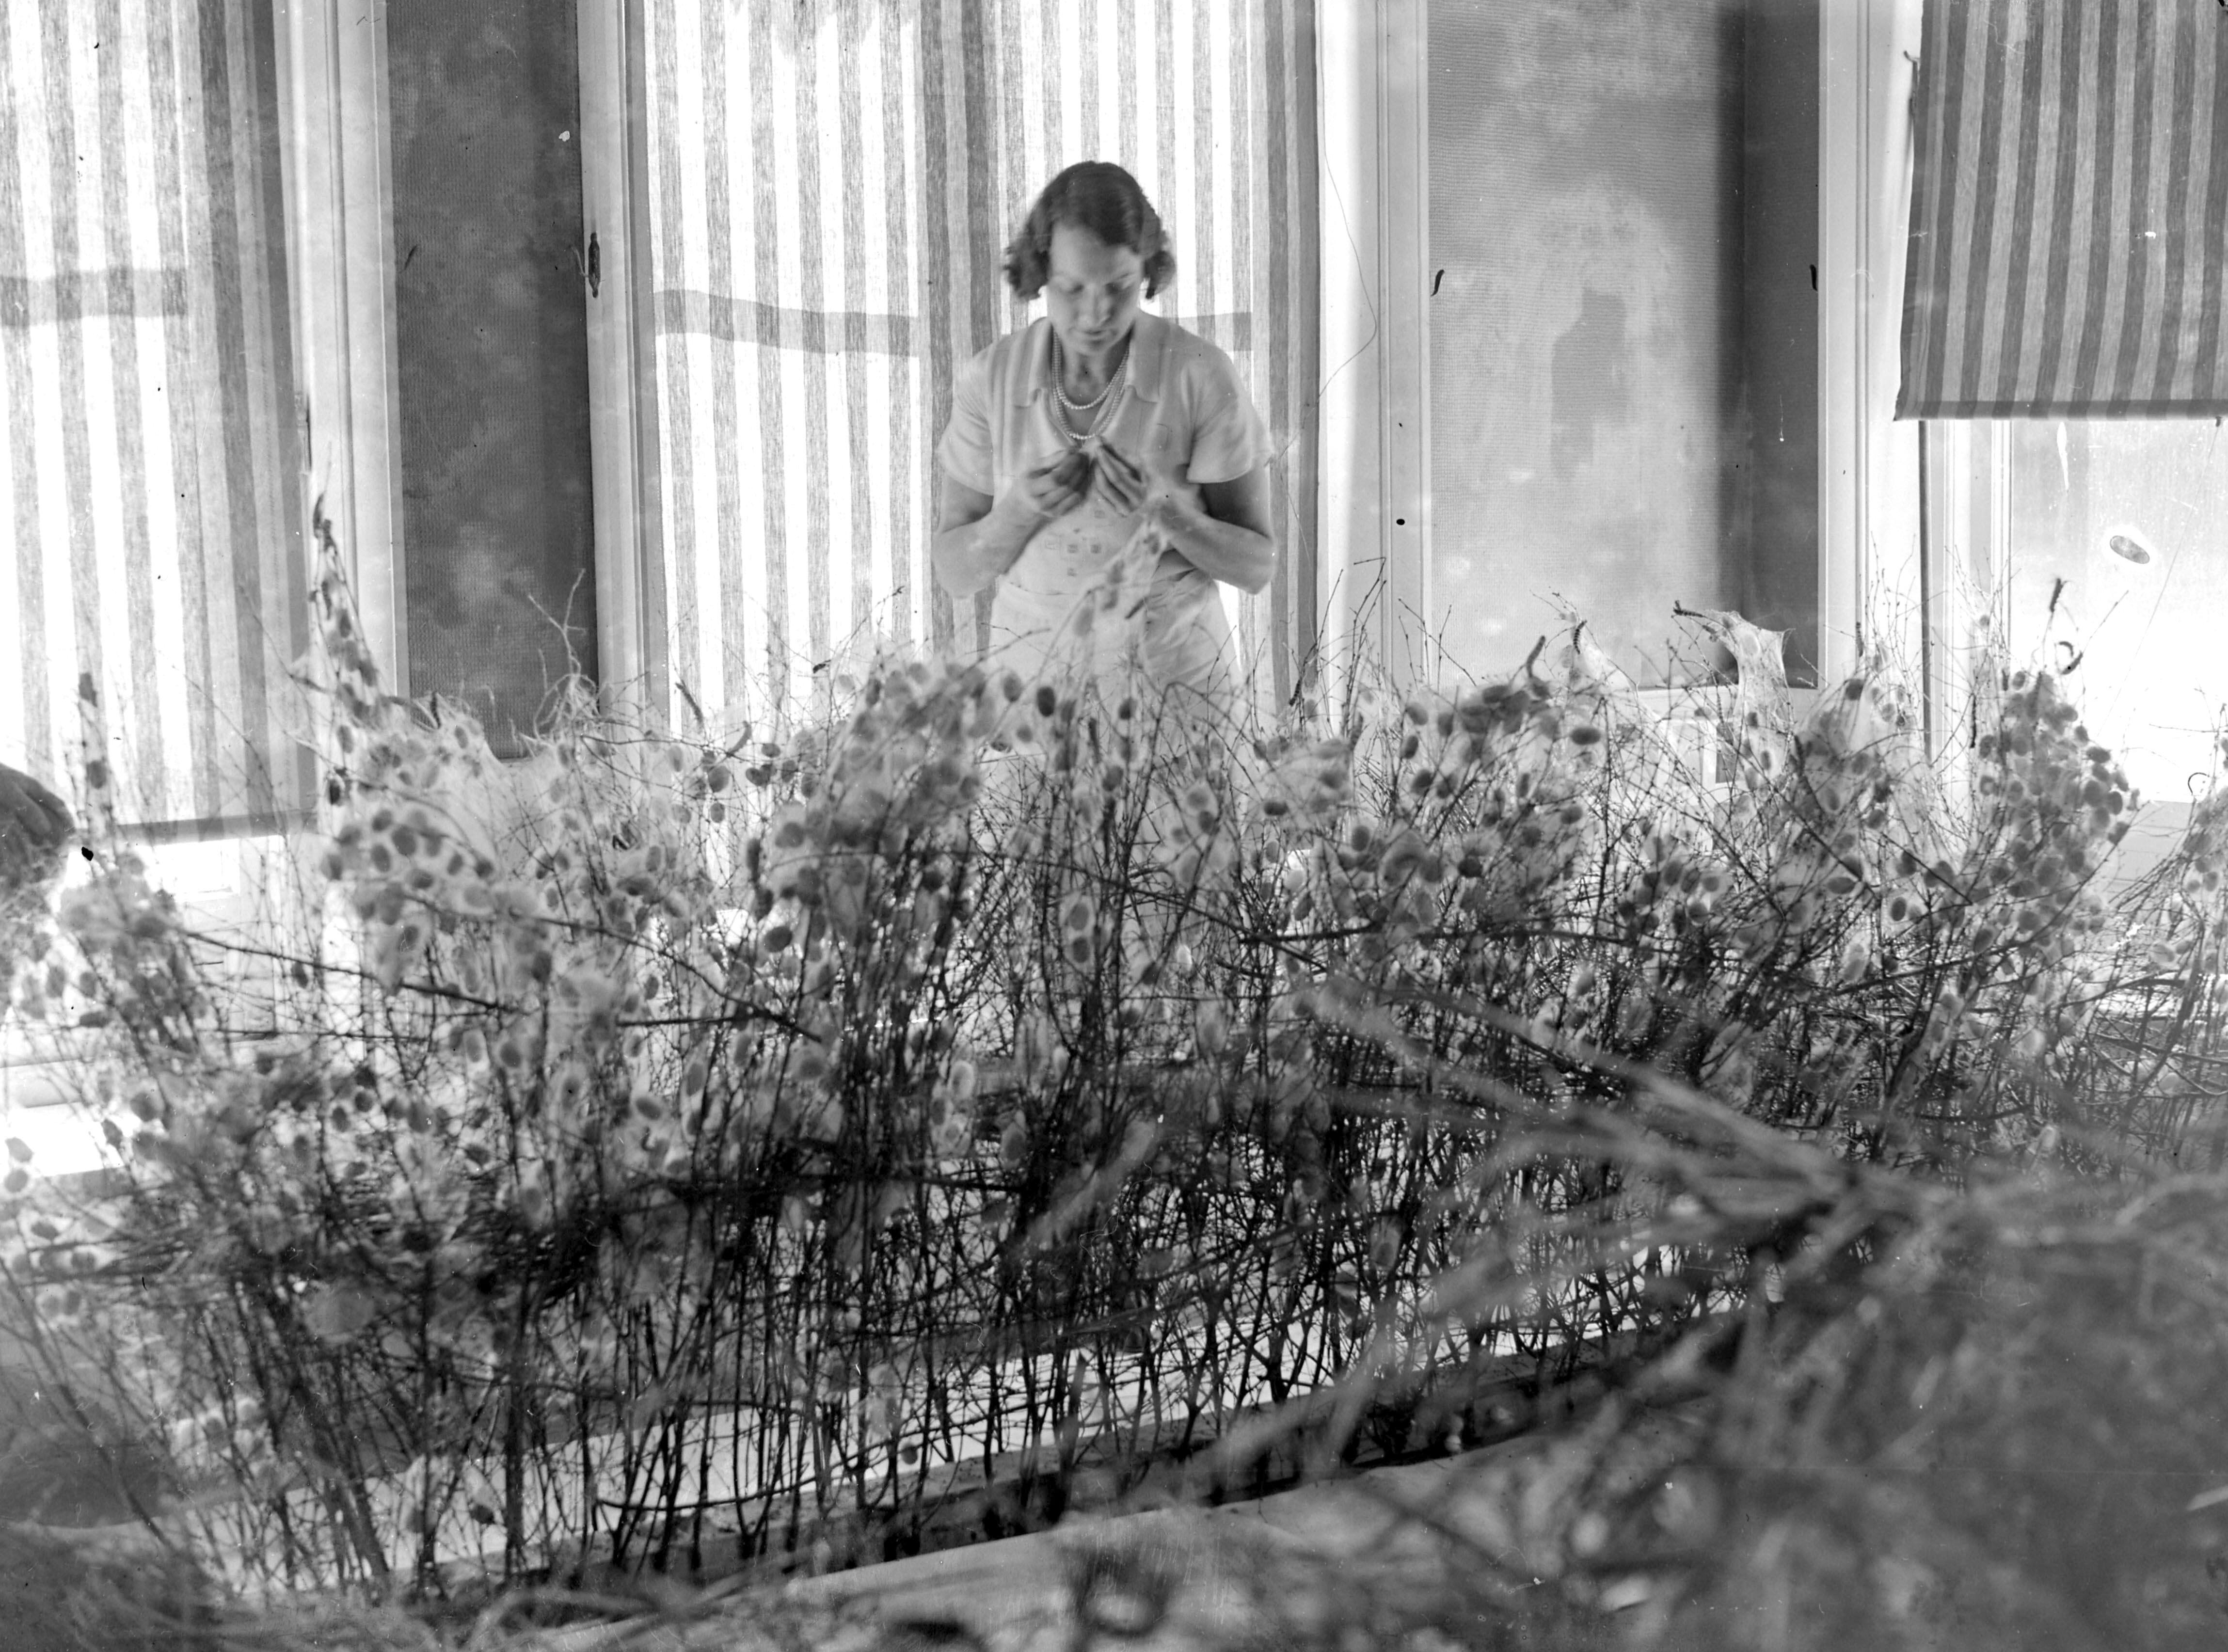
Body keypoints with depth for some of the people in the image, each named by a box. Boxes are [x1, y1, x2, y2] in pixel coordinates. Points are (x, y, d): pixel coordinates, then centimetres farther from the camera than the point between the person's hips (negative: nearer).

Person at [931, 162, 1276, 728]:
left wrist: (1169, 515, -21)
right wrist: (1020, 514, -18)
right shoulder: (990, 379, -4)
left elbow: (1256, 566, -4)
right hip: (1032, 681, 2)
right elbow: (954, 572, 0)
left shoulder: (1203, 377, -10)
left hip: (1175, 682, -1)